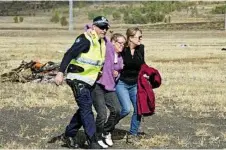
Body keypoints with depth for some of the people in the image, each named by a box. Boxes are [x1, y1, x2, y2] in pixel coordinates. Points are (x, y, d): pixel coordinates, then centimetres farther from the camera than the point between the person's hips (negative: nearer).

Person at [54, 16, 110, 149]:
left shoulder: (103, 42, 11)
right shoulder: (85, 39, -16)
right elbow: (69, 54, -22)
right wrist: (61, 72, -29)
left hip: (89, 81, 9)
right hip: (78, 79, -9)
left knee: (84, 109, 12)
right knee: (86, 109, -11)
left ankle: (69, 134, 25)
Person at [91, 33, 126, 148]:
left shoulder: (120, 58, 15)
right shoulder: (107, 48, -6)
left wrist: (117, 74, 8)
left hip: (109, 87, 7)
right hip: (97, 85, -7)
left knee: (117, 110, -10)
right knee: (102, 114, -13)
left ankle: (106, 132, 16)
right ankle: (98, 138, 11)